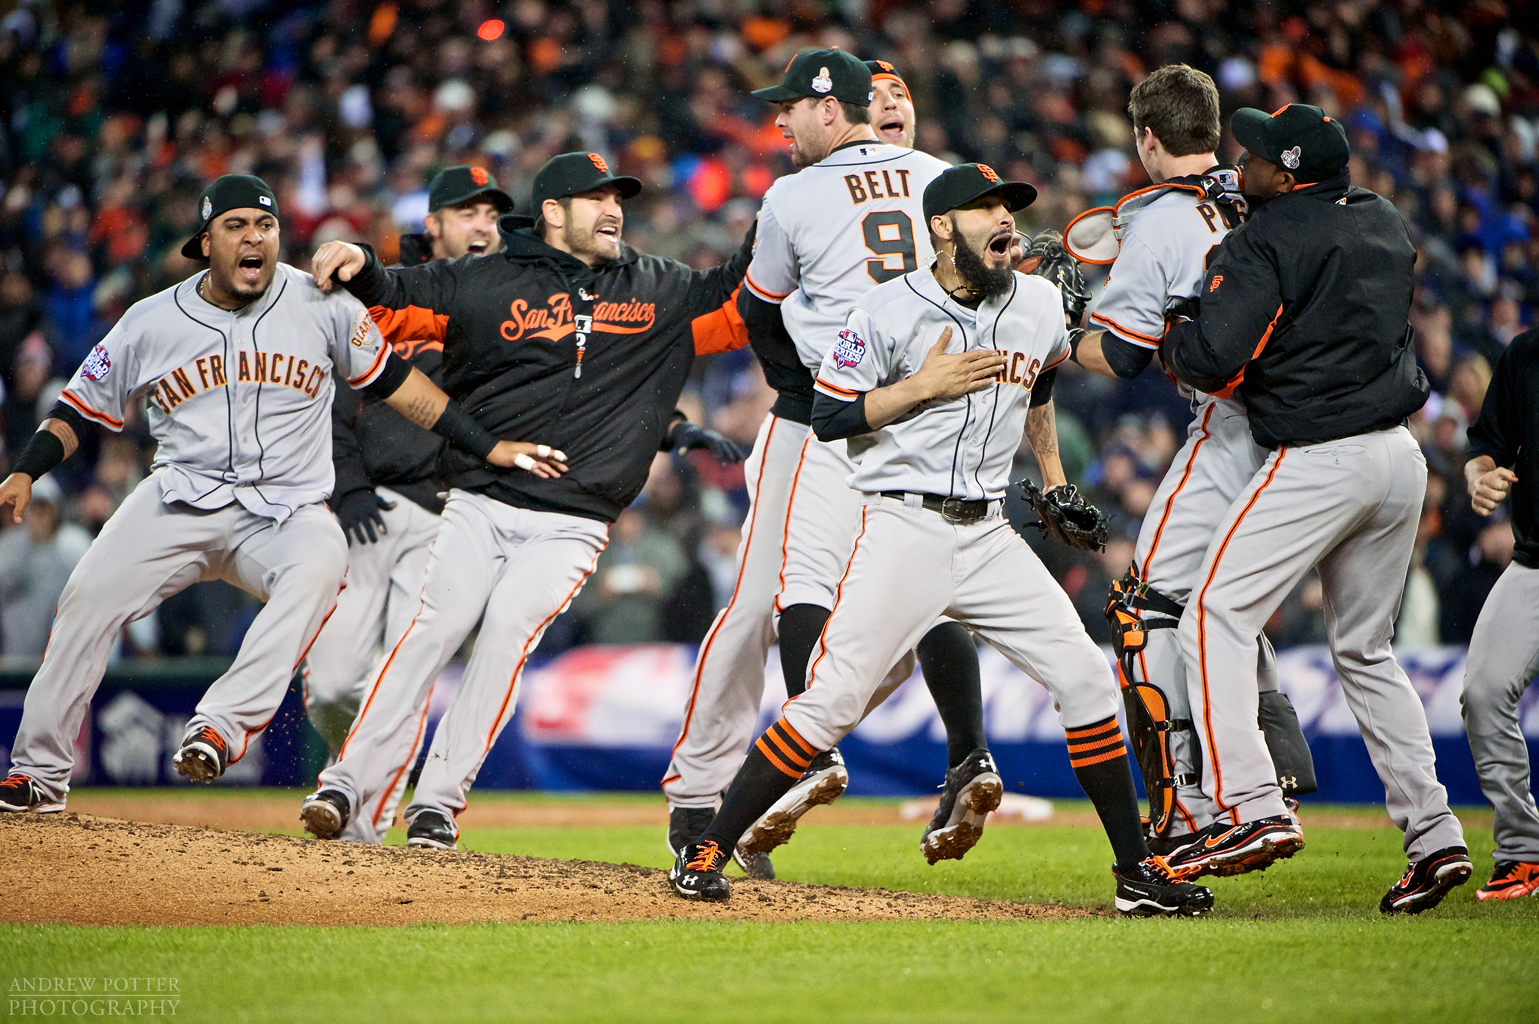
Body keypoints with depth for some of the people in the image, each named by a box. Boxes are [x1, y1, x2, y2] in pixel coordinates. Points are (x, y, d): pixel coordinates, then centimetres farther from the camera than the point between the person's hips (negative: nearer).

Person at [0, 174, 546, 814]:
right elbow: (81, 407, 10)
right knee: (89, 594, -19)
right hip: (181, 495, 1)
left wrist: (487, 448, 4)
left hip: (287, 509, -1)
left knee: (319, 566, -35)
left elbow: (391, 380, 7)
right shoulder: (152, 322, 1)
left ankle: (225, 724, -44)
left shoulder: (322, 305, -1)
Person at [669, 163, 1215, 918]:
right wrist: (925, 384, -16)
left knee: (1086, 682, -2)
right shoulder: (889, 311, -8)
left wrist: (1054, 479, 24)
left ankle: (1137, 872, 7)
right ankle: (707, 850, -2)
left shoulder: (1039, 304, 9)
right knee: (833, 700, -13)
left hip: (988, 535, 5)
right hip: (902, 529, -5)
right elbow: (829, 416, -7)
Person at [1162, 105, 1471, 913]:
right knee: (1365, 649, 18)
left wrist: (1169, 341, 3)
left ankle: (1251, 806, -19)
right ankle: (1432, 834, 12)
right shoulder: (1386, 225, 13)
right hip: (1401, 456, 8)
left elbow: (1216, 360, -19)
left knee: (1217, 617, -6)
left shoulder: (1266, 241, -11)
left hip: (1317, 463, -8)